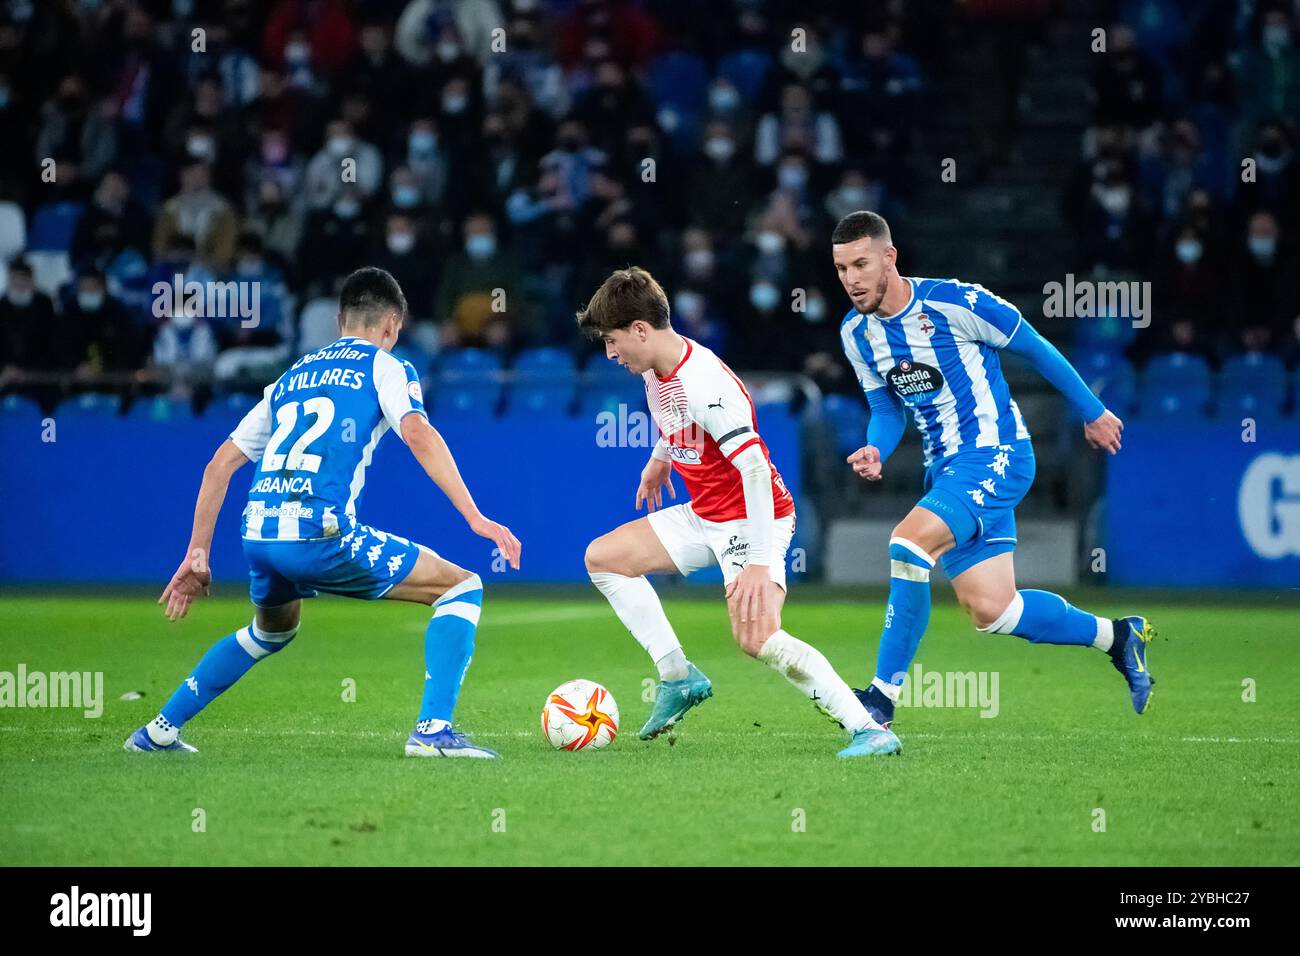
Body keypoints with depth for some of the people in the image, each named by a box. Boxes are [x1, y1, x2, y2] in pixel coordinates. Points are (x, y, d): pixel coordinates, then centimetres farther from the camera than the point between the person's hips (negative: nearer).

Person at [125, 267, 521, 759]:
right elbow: (419, 435, -9)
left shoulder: (293, 376, 27)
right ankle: (432, 730, -11)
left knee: (271, 632, 37)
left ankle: (160, 729, 37)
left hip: (258, 534, 7)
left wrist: (197, 555, 28)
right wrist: (475, 518, -13)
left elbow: (220, 465, 24)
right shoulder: (385, 367, 11)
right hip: (321, 534, -7)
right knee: (462, 587, 4)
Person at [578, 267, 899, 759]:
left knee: (756, 637, -27)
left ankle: (869, 730, -25)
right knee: (603, 557, 11)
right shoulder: (658, 368, 0)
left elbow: (754, 469, -34)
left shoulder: (705, 384, -29)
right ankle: (677, 676, 10)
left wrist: (759, 563, -37)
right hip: (704, 516, 10)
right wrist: (660, 457, 41)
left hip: (752, 518, -10)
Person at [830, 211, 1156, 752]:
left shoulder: (955, 303, -16)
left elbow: (1034, 348, -4)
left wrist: (1091, 413, 6)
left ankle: (884, 696, -21)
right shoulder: (856, 333, 3)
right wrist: (875, 450, -9)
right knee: (990, 611, 0)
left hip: (996, 456, -7)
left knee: (909, 542, -27)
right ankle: (1118, 637, 24)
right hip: (945, 468, 7)